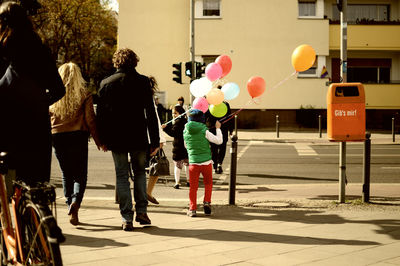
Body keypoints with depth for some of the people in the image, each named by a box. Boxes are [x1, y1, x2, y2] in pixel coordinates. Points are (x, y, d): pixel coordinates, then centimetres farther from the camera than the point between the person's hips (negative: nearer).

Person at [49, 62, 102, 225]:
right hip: (78, 137, -2)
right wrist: (98, 141, 3)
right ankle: (75, 202, -21)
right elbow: (90, 120, -3)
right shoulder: (84, 95, -2)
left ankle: (70, 205, 15)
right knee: (80, 174, 2)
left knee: (66, 175, 14)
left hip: (57, 138, 2)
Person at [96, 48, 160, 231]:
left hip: (116, 139, 0)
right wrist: (155, 140, -1)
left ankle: (127, 218, 2)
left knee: (122, 176, 6)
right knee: (139, 172, 18)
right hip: (138, 138, 0)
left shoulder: (106, 83, 1)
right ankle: (141, 211, 11)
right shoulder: (143, 82, -3)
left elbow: (100, 113, 3)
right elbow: (151, 113, -4)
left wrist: (102, 139, 11)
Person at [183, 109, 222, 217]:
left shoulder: (185, 131, 2)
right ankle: (207, 202, 5)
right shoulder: (204, 131, -8)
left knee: (193, 187, 8)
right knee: (208, 184, 19)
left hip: (193, 162, 2)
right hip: (206, 162, -2)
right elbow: (219, 140, -3)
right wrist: (218, 128, 8)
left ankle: (192, 209, 3)